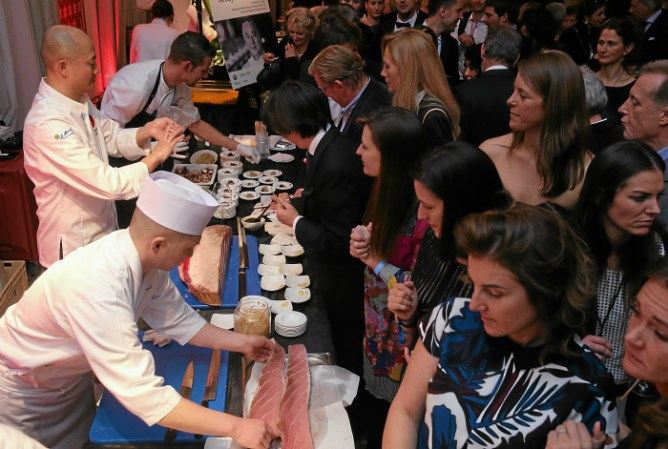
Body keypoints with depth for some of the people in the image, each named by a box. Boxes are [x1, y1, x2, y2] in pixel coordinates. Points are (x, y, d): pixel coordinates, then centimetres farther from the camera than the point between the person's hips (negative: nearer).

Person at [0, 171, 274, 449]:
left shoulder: (144, 257, -18)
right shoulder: (98, 288, -42)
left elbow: (176, 319, -2)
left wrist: (241, 342, -2)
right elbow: (144, 396, -43)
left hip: (71, 374, 6)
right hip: (24, 390, -6)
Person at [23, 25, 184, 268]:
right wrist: (157, 156, -22)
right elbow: (107, 183, -33)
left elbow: (112, 138, 10)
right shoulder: (48, 125, -32)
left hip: (101, 226, 8)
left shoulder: (78, 100, -1)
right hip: (74, 245, -8)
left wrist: (148, 131, -9)